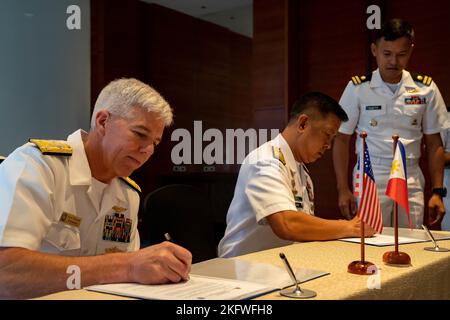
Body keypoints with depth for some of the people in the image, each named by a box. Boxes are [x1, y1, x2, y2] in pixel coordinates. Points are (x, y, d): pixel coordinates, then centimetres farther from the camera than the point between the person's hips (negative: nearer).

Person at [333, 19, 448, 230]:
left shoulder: (426, 89, 4)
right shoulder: (358, 88, -1)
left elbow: (433, 143, 9)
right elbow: (342, 140, 2)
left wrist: (437, 191, 2)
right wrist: (343, 190, -4)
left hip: (411, 182, 2)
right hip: (369, 181, -1)